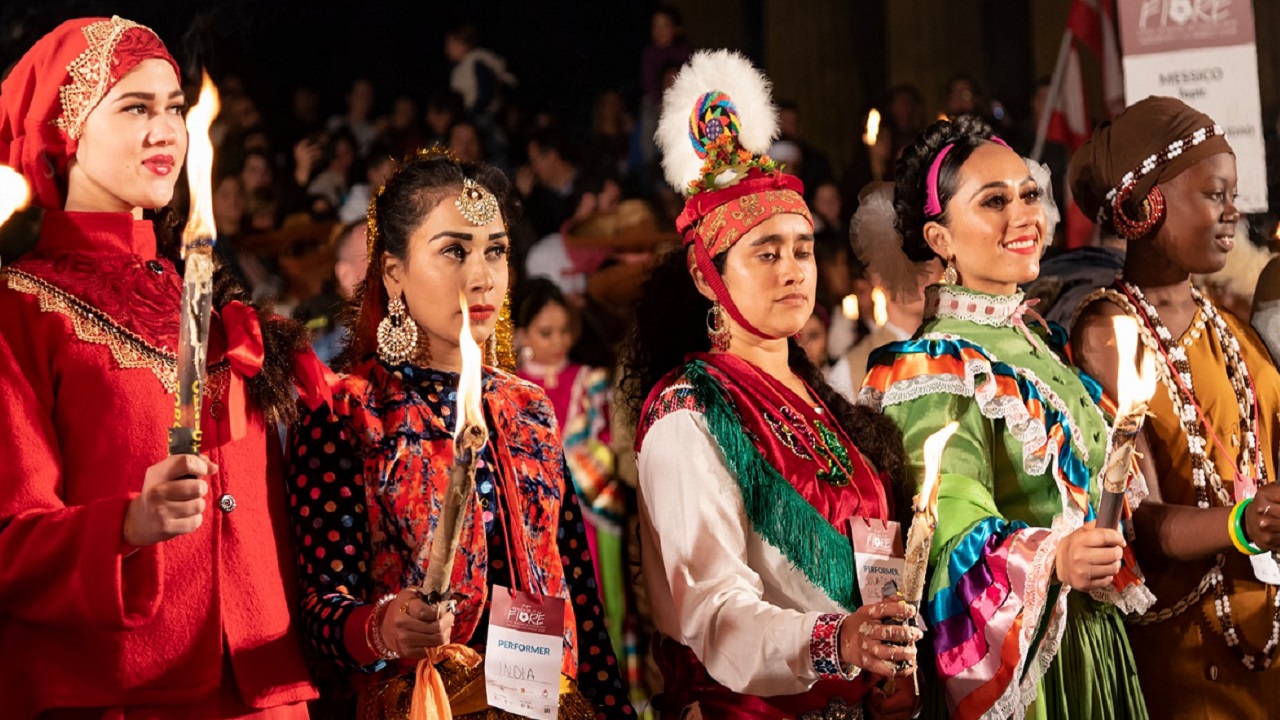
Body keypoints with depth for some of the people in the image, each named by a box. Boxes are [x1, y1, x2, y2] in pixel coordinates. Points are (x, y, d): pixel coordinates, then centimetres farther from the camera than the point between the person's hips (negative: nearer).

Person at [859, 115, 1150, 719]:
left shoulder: (1042, 344, 11)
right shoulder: (936, 368, -14)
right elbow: (954, 521, -28)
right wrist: (1049, 559, -42)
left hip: (1092, 640, 8)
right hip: (1010, 655, -7)